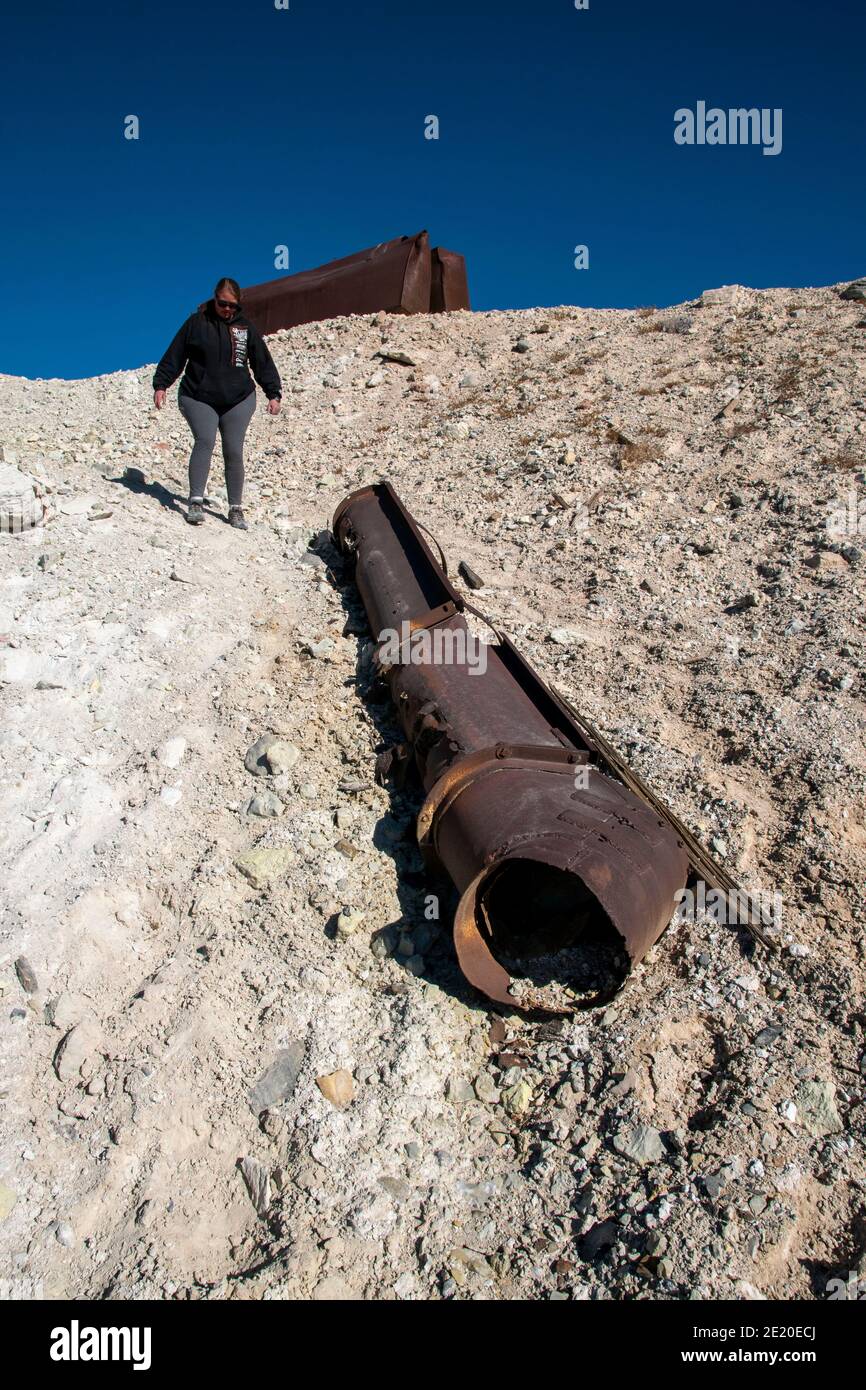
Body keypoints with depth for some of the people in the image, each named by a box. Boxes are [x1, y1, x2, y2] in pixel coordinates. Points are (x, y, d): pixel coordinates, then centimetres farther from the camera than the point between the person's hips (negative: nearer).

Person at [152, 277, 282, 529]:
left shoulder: (246, 327, 7)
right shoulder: (197, 322, 2)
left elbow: (263, 363, 11)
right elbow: (174, 356, 5)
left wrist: (274, 394, 4)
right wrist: (161, 385, 0)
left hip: (238, 401, 2)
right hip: (198, 399, -2)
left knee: (234, 452, -3)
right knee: (205, 440, -23)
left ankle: (236, 509, 7)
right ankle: (196, 502, -25)